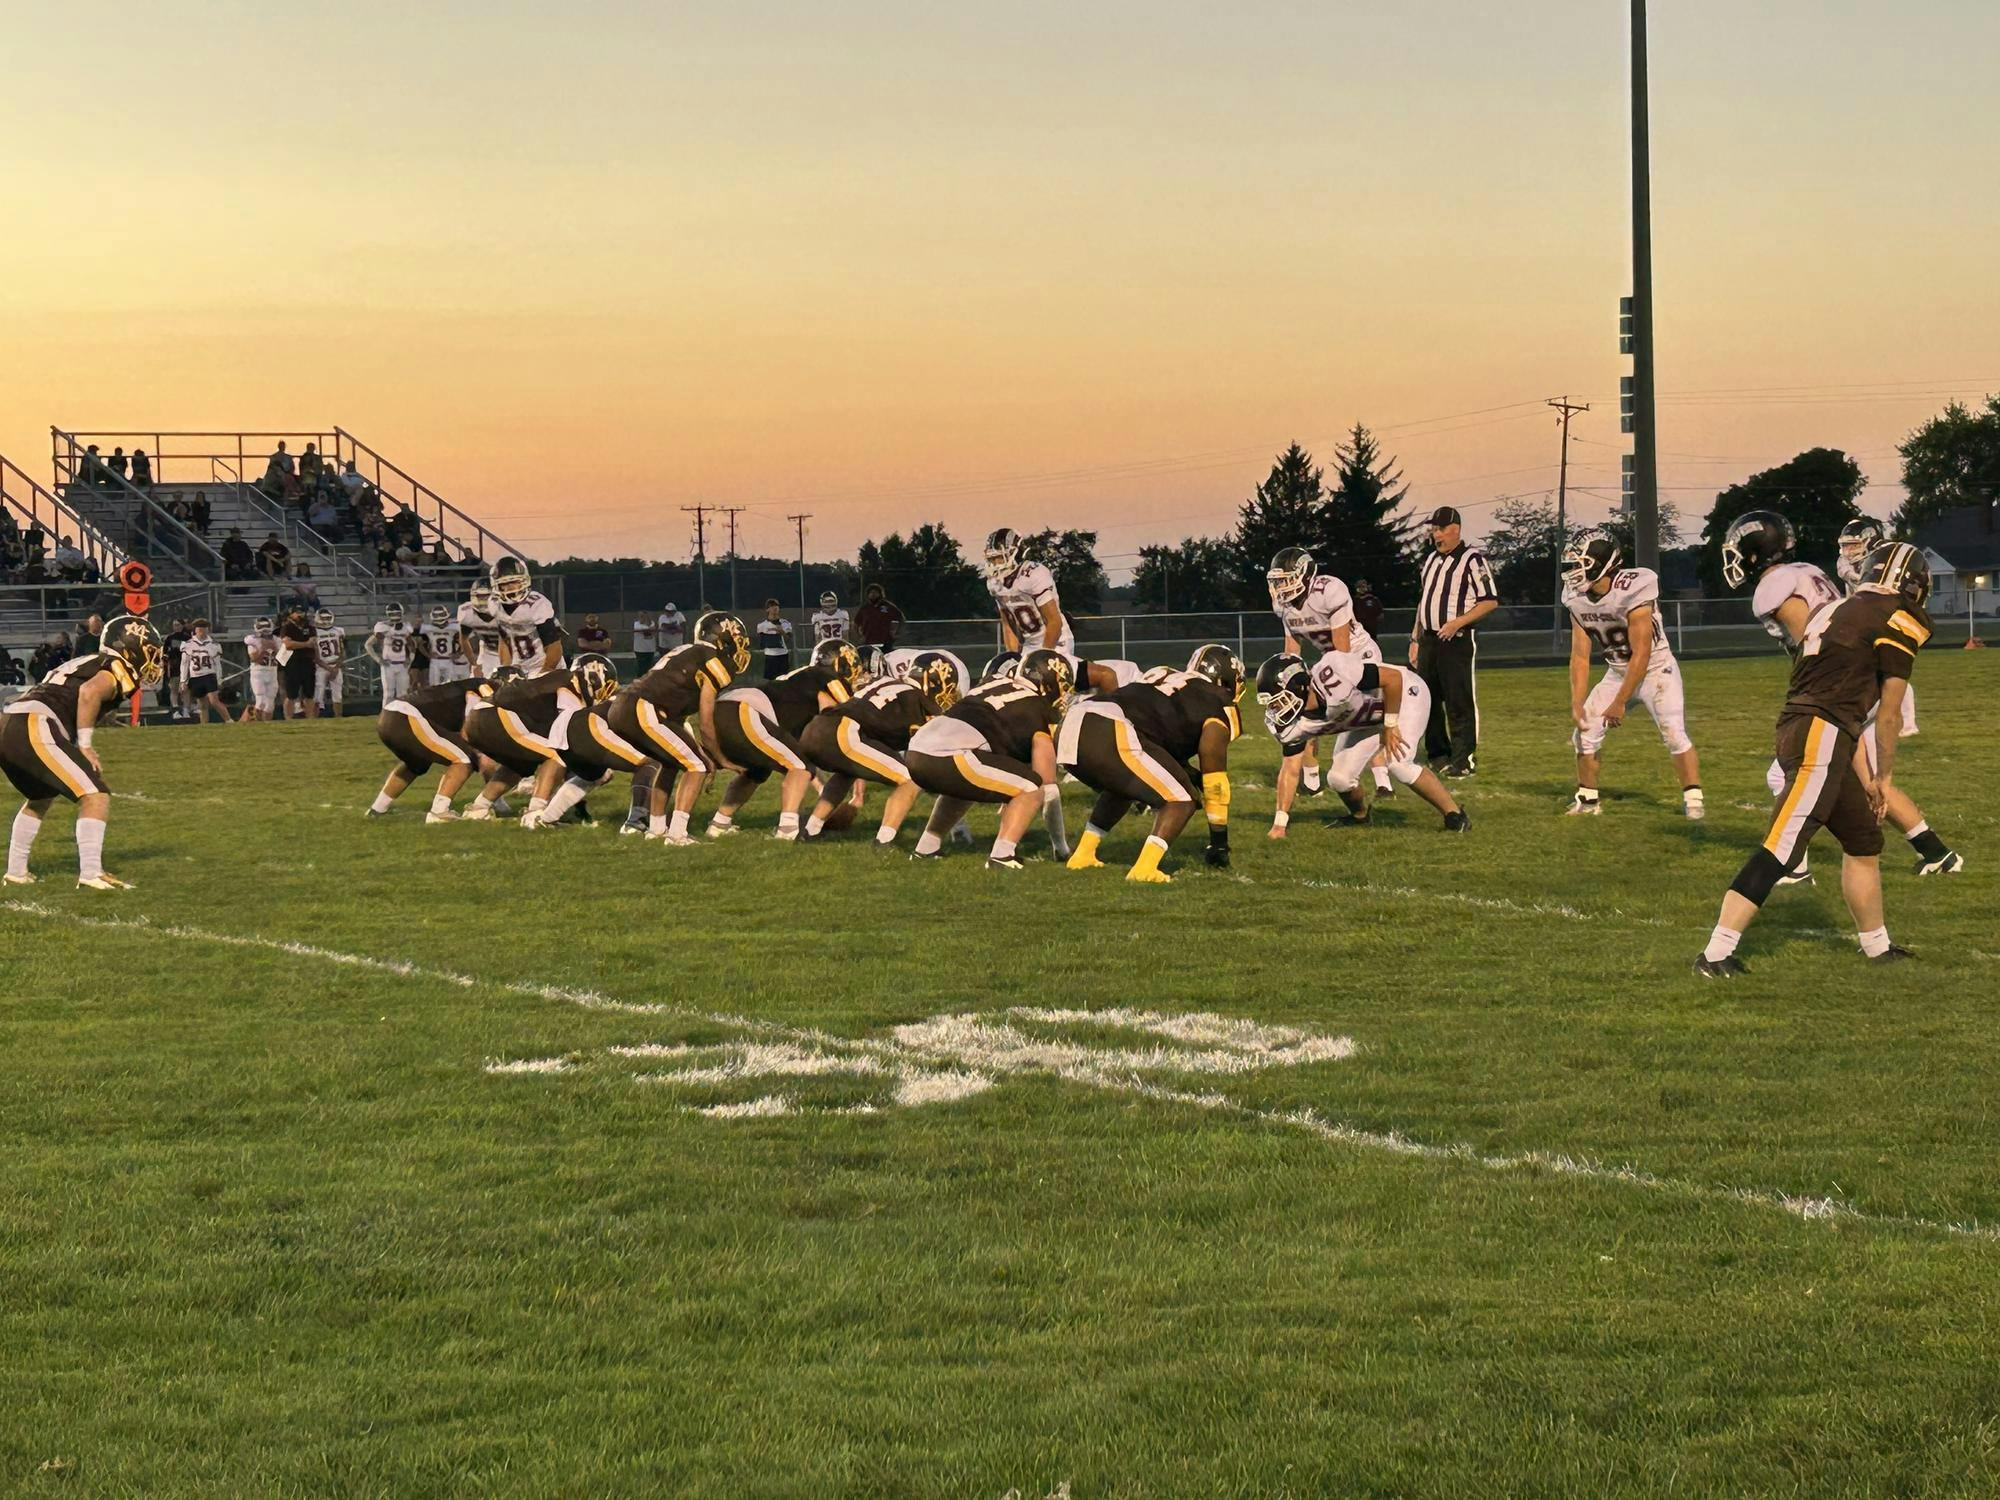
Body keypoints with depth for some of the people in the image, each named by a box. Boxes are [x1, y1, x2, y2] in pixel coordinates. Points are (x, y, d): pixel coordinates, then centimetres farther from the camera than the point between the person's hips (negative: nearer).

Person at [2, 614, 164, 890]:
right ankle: (91, 873, -17)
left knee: (41, 797, 32)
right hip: (35, 730, -9)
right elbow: (90, 692, -18)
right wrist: (86, 746, -12)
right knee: (95, 796, -8)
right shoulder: (118, 670, 2)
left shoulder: (87, 663, 30)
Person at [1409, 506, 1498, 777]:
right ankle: (1437, 754, 24)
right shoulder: (1432, 560, 16)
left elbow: (1490, 601, -11)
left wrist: (1457, 622, -18)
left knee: (1460, 703, -6)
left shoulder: (1472, 559, -9)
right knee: (1427, 700, 12)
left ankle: (1464, 759, -1)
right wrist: (1415, 639, 19)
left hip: (1458, 641, -8)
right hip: (1429, 640, 8)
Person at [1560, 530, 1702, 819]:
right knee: (1585, 731, 1)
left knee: (1674, 734, -20)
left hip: (1655, 669, -6)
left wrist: (1619, 703, -23)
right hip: (1618, 672, 6)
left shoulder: (1632, 592, -29)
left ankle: (1693, 800, -11)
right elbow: (1580, 657, -4)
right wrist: (1576, 704, -11)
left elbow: (1641, 655, -26)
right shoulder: (1577, 600, -9)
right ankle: (1587, 799, 15)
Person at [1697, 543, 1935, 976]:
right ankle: (1716, 954, -19)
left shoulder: (1837, 612, 23)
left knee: (1864, 840, 22)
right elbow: (1889, 716, 2)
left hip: (1796, 727, 9)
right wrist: (1885, 776, 17)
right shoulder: (1898, 623, -3)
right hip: (1820, 741, -9)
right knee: (1780, 849, -14)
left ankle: (1878, 948, 35)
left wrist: (1866, 779, 28)